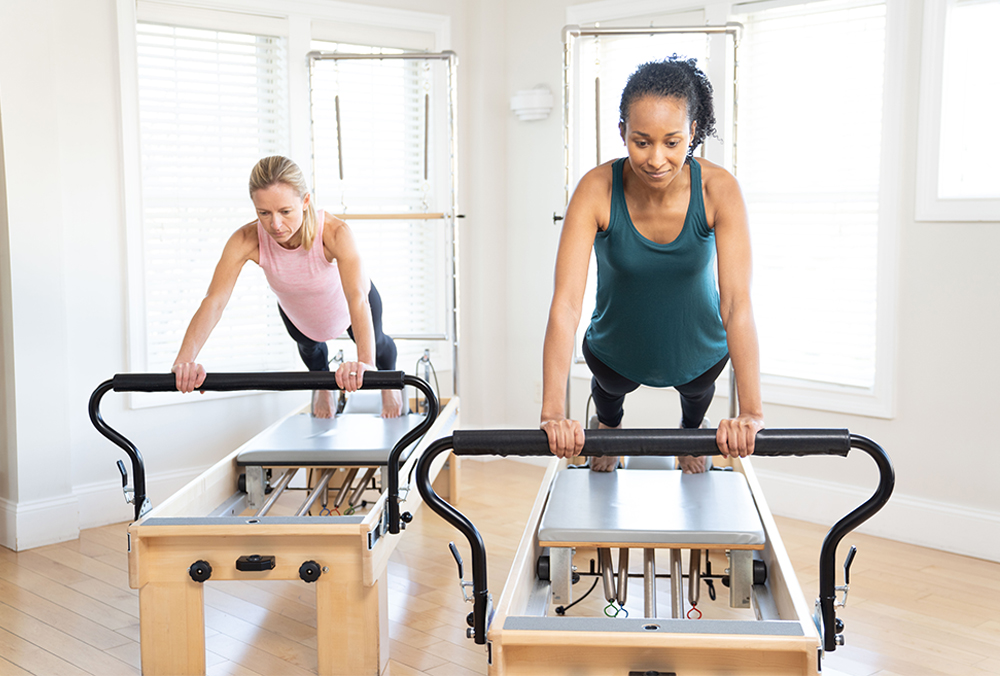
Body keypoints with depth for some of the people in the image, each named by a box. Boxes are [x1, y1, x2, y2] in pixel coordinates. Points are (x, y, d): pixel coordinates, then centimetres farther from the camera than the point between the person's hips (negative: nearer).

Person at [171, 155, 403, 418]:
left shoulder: (335, 232, -47)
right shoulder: (246, 241, -40)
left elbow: (357, 298, -59)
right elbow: (214, 301, -47)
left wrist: (365, 362, -75)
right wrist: (185, 359, -63)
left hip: (346, 305, -2)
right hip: (297, 313, 2)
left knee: (377, 344, 27)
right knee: (309, 347, 32)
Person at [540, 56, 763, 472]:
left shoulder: (718, 190, -31)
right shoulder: (597, 191, -32)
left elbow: (738, 301, -36)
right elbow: (566, 301, -38)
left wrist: (751, 413, -45)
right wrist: (553, 414, -47)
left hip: (700, 350, 0)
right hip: (618, 352, 0)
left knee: (697, 389, 32)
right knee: (610, 386, 31)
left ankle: (691, 428, 70)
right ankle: (608, 424, 70)